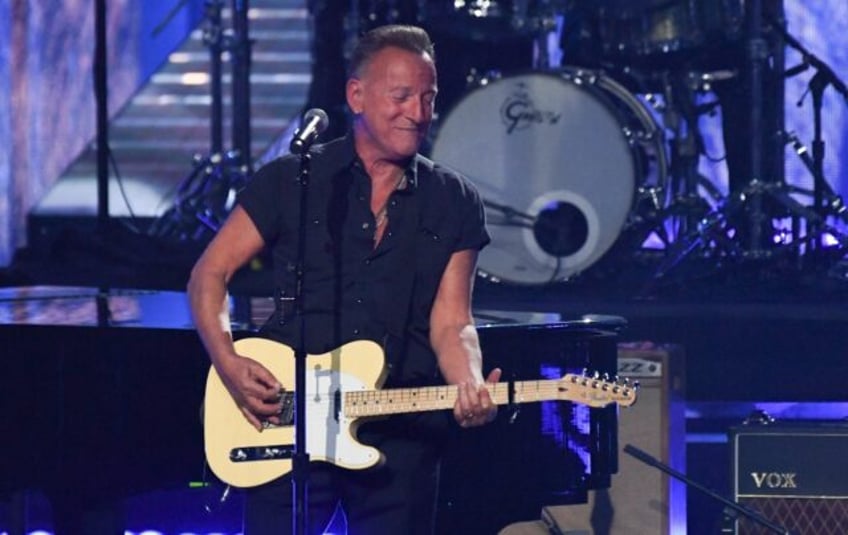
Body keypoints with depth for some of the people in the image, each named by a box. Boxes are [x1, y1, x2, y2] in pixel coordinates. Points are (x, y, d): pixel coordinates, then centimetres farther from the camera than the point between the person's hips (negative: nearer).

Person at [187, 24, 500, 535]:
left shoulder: (455, 203, 6)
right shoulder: (291, 180, 2)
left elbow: (451, 324, 2)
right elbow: (210, 274, 4)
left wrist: (471, 387, -19)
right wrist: (230, 366, -12)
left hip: (402, 433, 1)